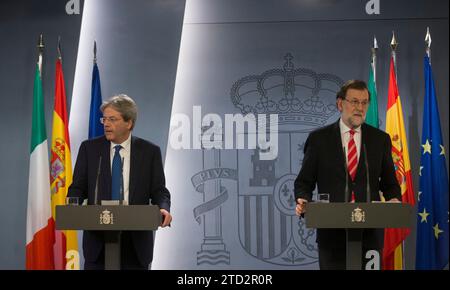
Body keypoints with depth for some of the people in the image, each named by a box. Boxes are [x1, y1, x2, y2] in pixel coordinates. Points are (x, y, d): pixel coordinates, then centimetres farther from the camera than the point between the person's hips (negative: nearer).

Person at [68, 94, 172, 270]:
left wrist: (163, 209, -20)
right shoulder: (89, 148, 5)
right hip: (98, 238, 1)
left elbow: (158, 190, 1)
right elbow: (78, 187, 5)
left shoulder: (150, 151, 2)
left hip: (135, 241, 0)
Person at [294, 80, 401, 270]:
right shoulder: (319, 138, 3)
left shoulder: (380, 139, 8)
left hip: (370, 233, 1)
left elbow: (389, 182, 13)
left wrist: (394, 199, -8)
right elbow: (304, 181, 7)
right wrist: (303, 201, -13)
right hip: (332, 232, -1)